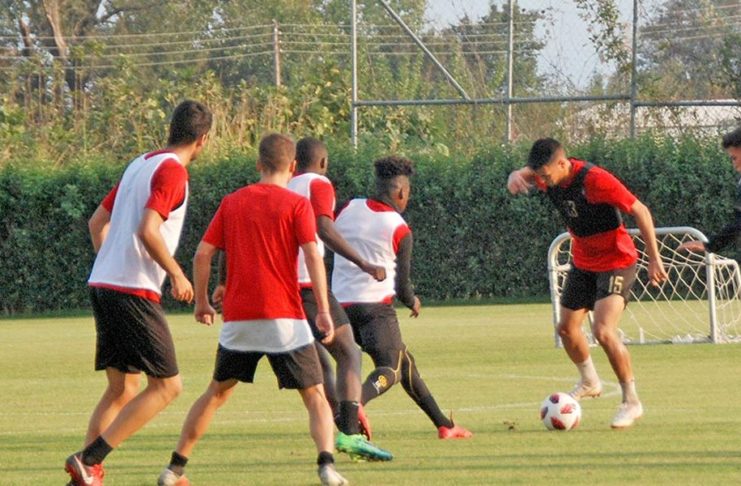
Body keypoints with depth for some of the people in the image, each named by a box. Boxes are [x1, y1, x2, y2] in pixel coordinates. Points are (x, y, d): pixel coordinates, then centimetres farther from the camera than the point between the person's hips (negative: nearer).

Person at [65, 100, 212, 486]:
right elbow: (148, 231, -21)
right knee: (166, 385, -5)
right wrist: (177, 275, -10)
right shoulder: (172, 171, -10)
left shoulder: (140, 164, 18)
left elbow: (97, 222, 24)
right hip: (134, 292, -9)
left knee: (122, 389, 13)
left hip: (102, 285, 9)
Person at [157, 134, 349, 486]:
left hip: (238, 318, 3)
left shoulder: (232, 202, 10)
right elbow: (313, 255, -12)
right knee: (315, 396, 3)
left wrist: (202, 302, 18)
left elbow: (202, 253, 7)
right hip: (284, 318, -3)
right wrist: (323, 310, -12)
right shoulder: (297, 205, -1)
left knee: (217, 393, 19)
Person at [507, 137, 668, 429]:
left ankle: (631, 402, -9)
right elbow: (524, 174, 9)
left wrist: (654, 259, -22)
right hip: (583, 262, 8)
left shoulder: (596, 180, -29)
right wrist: (516, 177, -19)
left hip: (616, 260, -8)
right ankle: (590, 382, 41)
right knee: (567, 329, 14)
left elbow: (641, 212, -23)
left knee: (603, 331, -22)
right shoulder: (550, 178, -9)